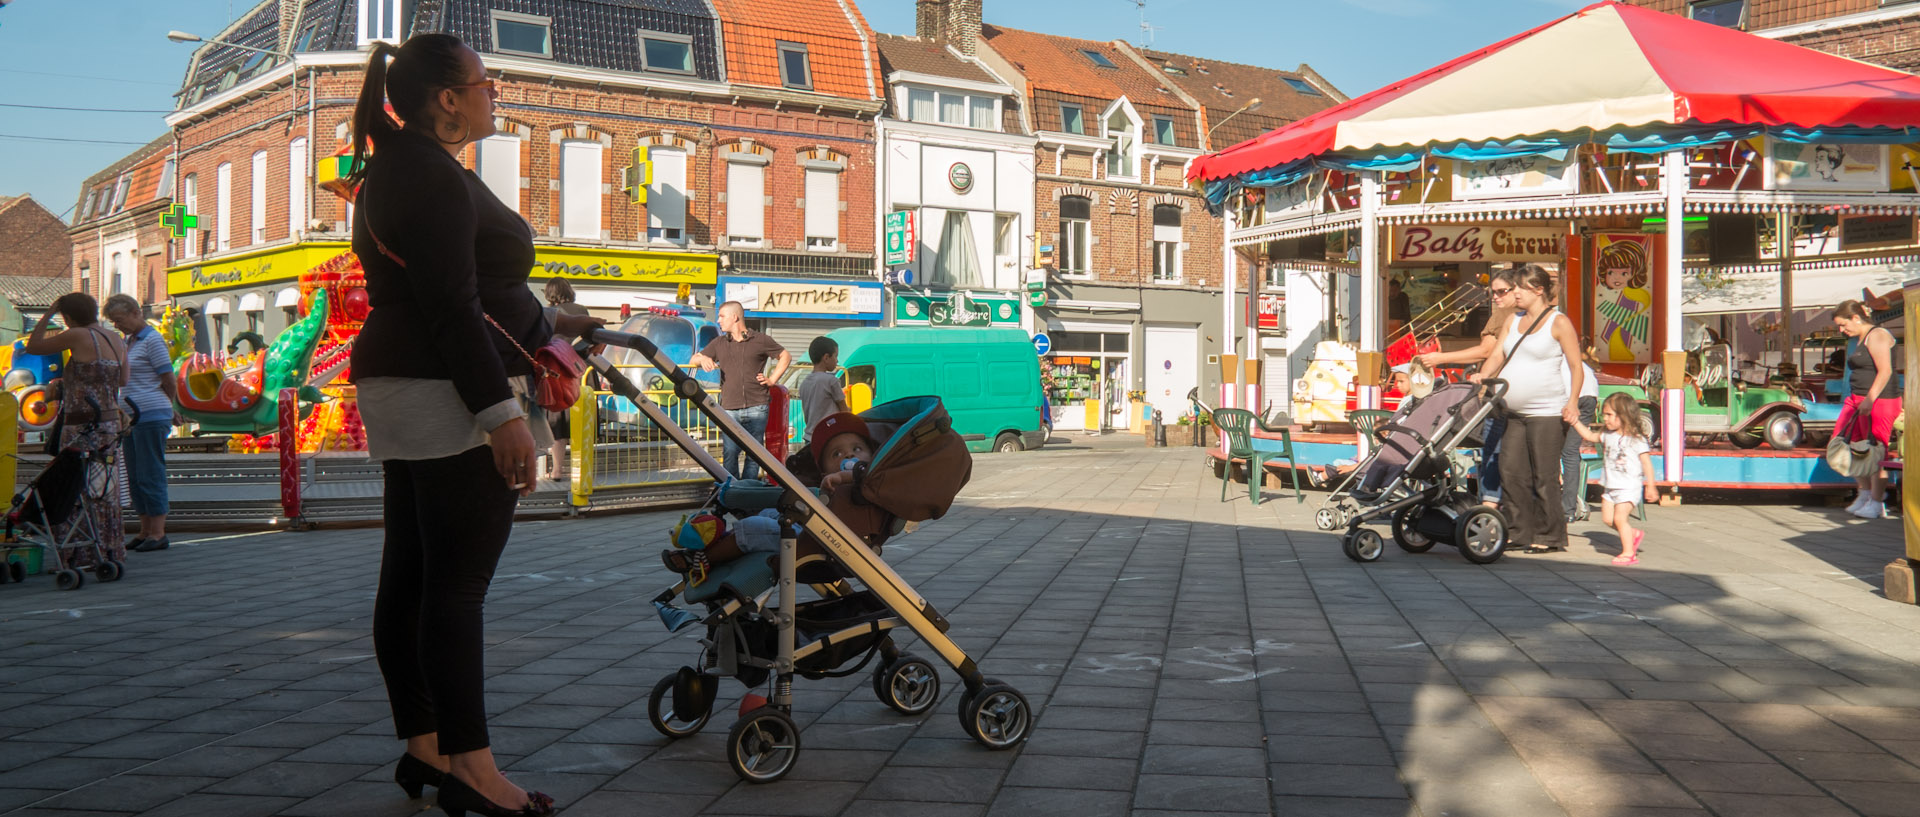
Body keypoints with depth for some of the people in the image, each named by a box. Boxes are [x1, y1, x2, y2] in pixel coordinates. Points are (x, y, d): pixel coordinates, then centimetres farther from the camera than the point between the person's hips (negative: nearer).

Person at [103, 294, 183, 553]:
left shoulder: (152, 340, -9)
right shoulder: (128, 342, 17)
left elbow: (168, 379, -9)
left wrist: (169, 410, 7)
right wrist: (170, 411, 20)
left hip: (152, 417, -9)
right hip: (132, 416, 9)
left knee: (151, 474, -8)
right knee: (135, 477, 9)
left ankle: (158, 533, -5)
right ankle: (145, 531, 14)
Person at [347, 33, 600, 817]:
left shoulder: (395, 169, 20)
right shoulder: (433, 175, -14)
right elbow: (453, 308, -22)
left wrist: (544, 324, 29)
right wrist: (502, 412, -25)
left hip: (399, 395, 11)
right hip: (449, 398, -11)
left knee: (410, 576, 11)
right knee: (457, 583, -8)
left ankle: (424, 746, 20)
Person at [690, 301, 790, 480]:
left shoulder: (760, 340, 6)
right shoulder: (719, 343, 16)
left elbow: (785, 357, 15)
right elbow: (694, 360, 22)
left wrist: (772, 380, 6)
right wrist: (702, 359, -2)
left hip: (756, 407, -2)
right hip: (730, 409, 2)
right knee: (730, 452, -7)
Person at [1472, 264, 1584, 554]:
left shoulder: (1559, 323, -2)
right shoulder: (1513, 321, 16)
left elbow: (1576, 366, -4)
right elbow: (1497, 356, 14)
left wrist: (1572, 402, -15)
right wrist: (1483, 376, -7)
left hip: (1547, 413, -6)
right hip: (1514, 413, 7)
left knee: (1544, 476, -3)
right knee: (1510, 472, 4)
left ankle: (1549, 535, 6)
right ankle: (1517, 532, 12)